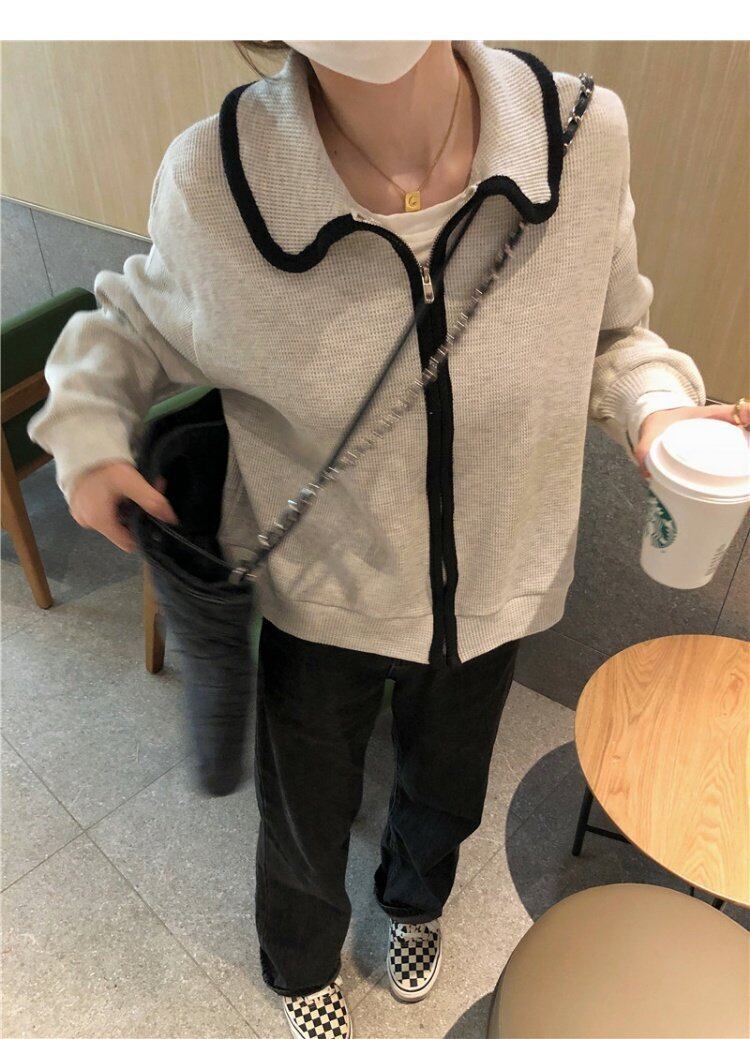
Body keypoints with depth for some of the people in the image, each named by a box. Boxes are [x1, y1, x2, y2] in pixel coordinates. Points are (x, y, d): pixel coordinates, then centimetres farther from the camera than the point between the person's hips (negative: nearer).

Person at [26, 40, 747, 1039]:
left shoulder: (585, 132, -19)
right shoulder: (211, 180, -23)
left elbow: (611, 330, 0)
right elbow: (135, 321, 0)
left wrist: (655, 407, -19)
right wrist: (88, 435, -15)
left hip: (496, 588, 3)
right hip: (320, 595, -2)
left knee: (445, 790, 32)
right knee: (306, 822, 25)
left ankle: (415, 899, 74)